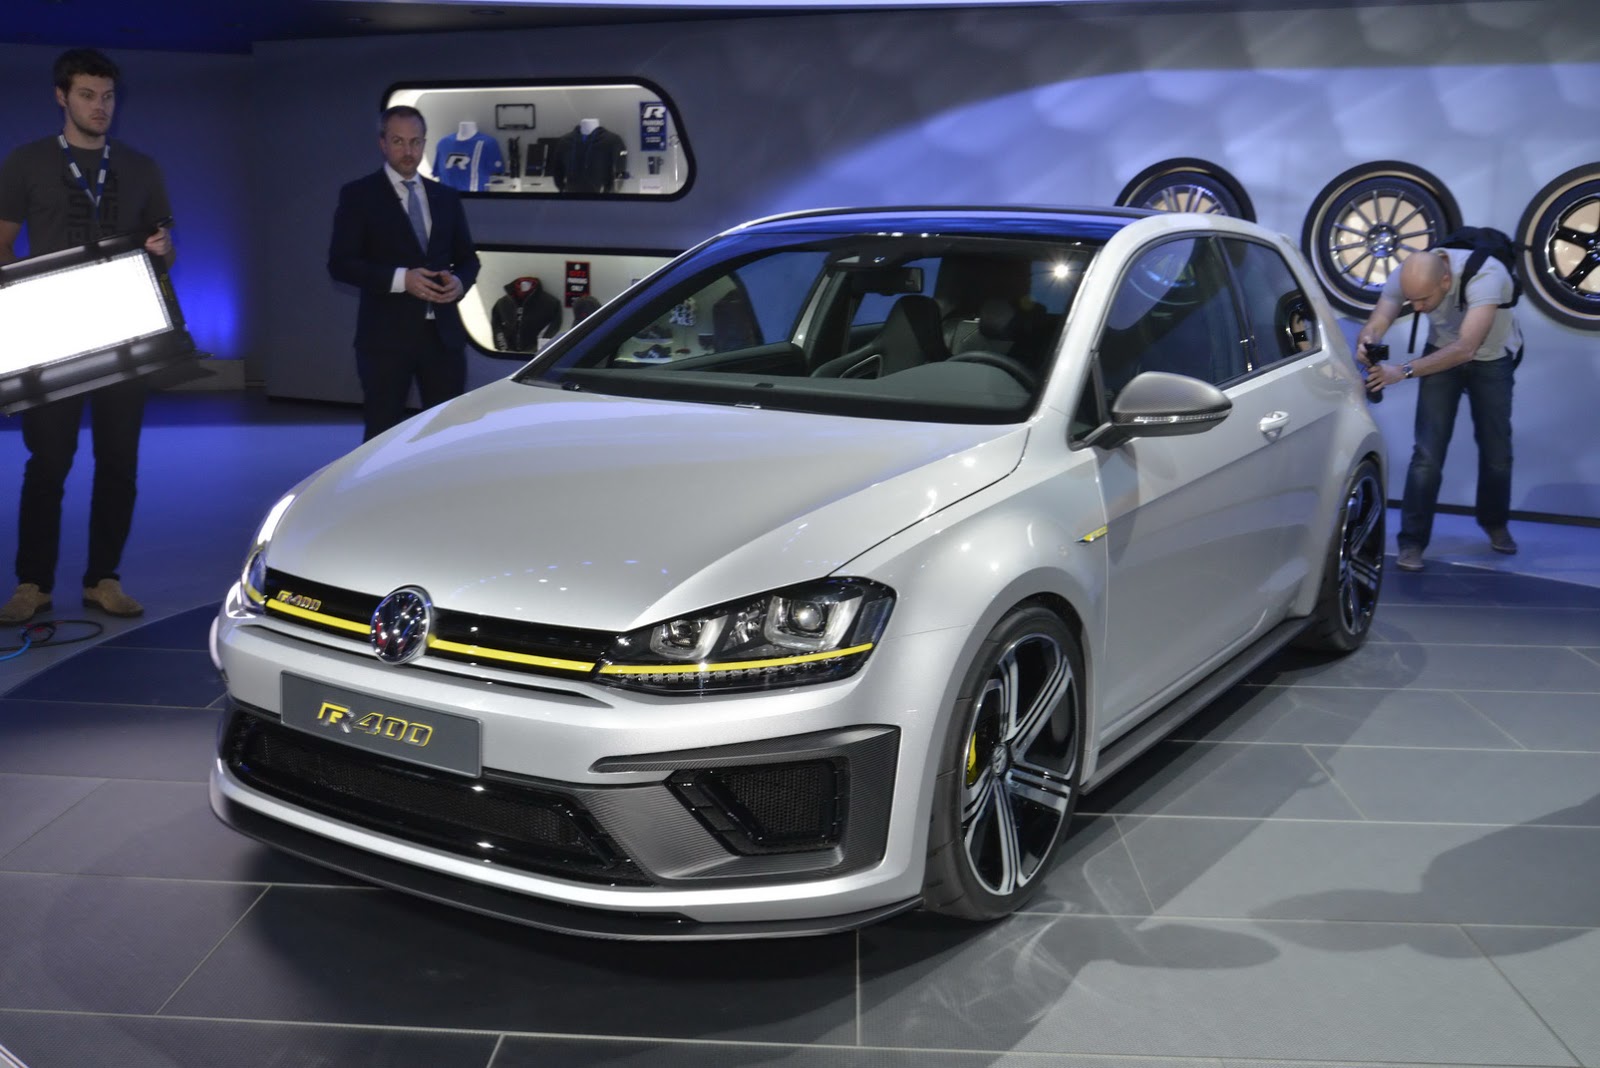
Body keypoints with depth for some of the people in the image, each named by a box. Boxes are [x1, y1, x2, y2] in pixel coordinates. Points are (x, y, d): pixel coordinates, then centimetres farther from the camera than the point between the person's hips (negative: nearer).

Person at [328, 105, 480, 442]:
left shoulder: (445, 197, 14)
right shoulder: (358, 195, 0)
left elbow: (467, 257, 17)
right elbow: (340, 263, -6)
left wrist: (459, 281, -7)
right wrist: (400, 278, -19)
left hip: (443, 334, 4)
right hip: (387, 336, -4)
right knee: (383, 433, 1)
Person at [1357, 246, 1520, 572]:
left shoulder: (1485, 276, -40)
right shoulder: (1406, 277, -27)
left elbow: (1465, 349, -46)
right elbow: (1376, 322, -30)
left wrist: (1404, 370, -55)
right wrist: (1366, 342, -55)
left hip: (1492, 358, -2)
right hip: (1442, 351, 2)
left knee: (1496, 450, 7)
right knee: (1427, 451, -12)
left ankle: (1495, 523, 34)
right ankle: (1412, 542, -5)